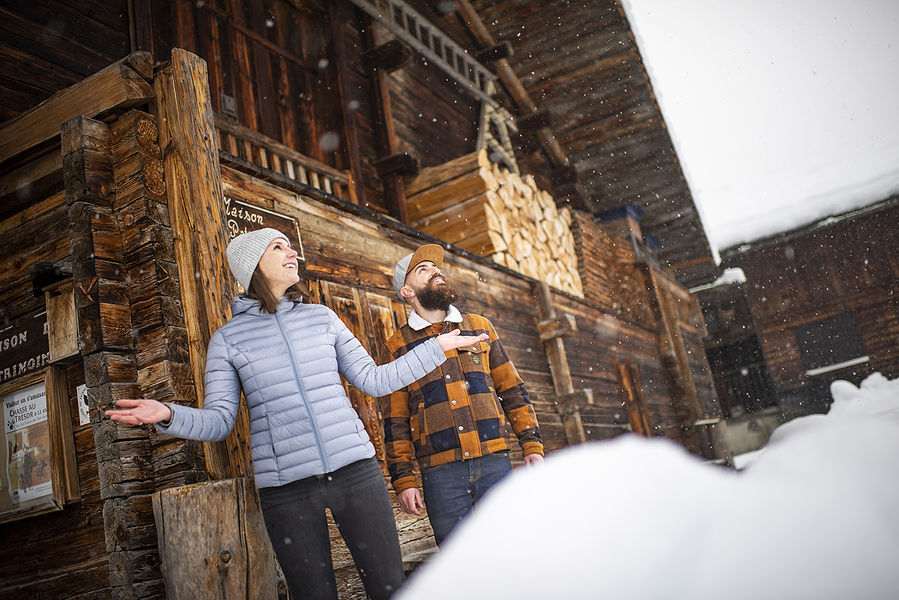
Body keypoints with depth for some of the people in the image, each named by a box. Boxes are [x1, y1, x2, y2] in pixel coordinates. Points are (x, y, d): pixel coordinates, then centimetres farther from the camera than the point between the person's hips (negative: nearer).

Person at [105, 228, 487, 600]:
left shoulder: (321, 317, 11)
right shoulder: (227, 338, 6)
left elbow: (373, 380, 14)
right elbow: (218, 420, 3)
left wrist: (438, 347, 13)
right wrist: (168, 414, -17)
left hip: (355, 469, 2)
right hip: (287, 487, -1)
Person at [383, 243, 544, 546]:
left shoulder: (480, 327, 14)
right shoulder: (398, 346, 7)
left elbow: (512, 388, 14)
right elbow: (395, 421, 5)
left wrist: (532, 444, 7)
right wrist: (402, 480, -1)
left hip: (494, 463, 2)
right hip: (441, 473, -2)